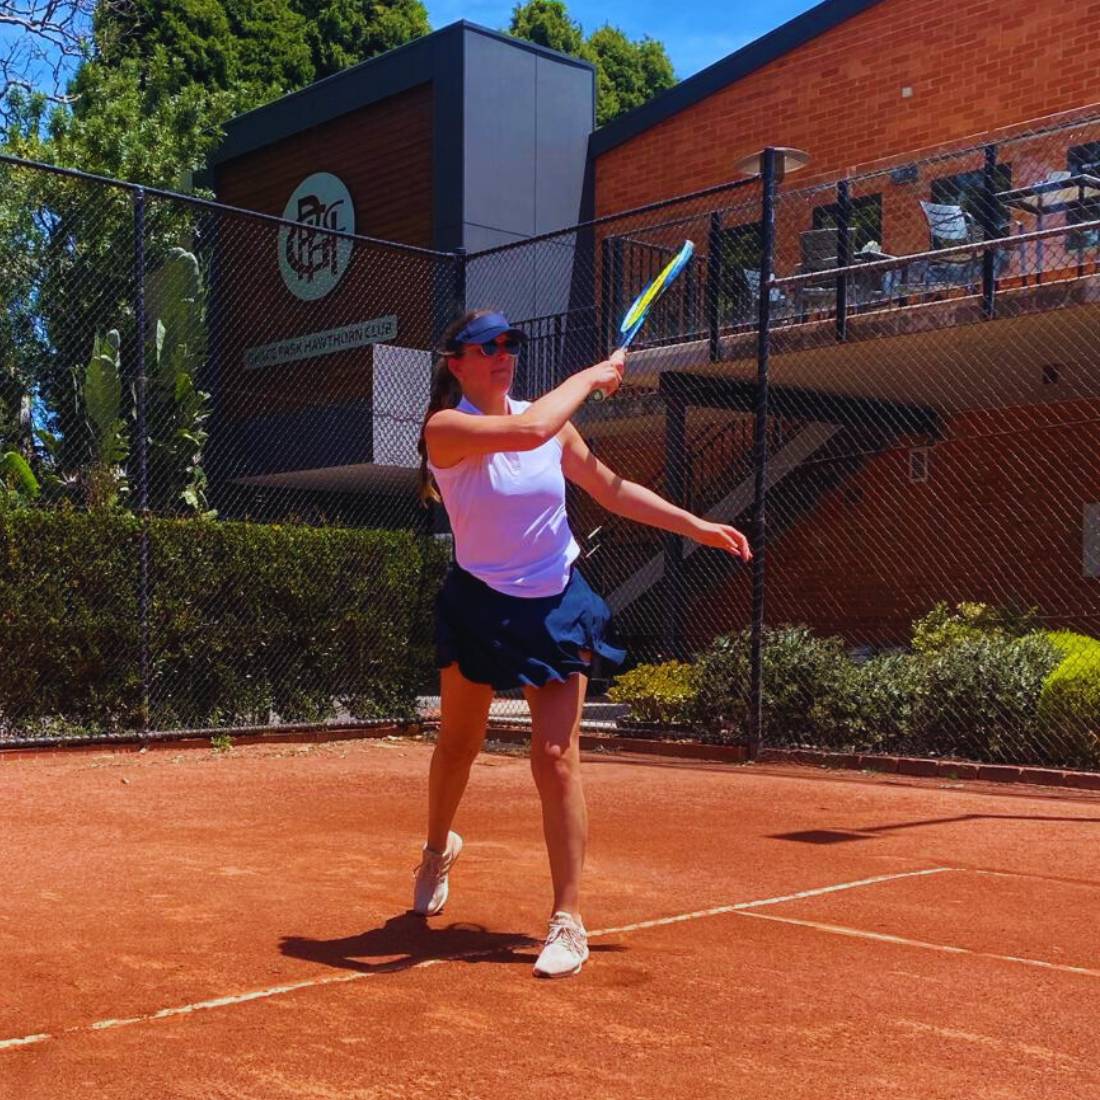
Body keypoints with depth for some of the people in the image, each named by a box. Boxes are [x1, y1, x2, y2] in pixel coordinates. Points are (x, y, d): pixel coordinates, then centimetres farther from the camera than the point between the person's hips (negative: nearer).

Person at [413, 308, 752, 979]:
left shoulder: (551, 421, 1)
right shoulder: (445, 428, -15)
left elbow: (612, 489, 12)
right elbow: (529, 431, -32)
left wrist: (698, 527, 10)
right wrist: (590, 376, -18)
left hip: (556, 608, 2)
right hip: (479, 607, -2)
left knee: (557, 759, -8)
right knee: (459, 742, 16)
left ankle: (569, 921, 0)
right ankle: (439, 849, 48)